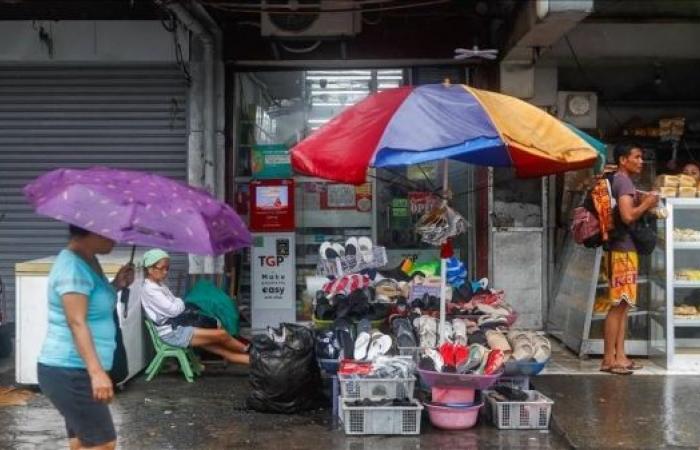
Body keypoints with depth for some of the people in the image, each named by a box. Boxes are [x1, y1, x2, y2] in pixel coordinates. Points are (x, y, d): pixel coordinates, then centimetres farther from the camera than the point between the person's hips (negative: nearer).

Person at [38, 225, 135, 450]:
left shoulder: (88, 261, 12)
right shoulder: (74, 266, -18)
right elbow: (77, 323, -26)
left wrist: (116, 285, 8)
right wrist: (96, 372, -32)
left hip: (77, 371, 10)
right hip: (69, 373, -10)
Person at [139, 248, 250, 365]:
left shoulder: (160, 286, 16)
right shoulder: (150, 290, -15)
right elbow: (174, 310, -19)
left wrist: (178, 304, -3)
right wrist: (180, 302, 0)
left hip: (176, 328, 9)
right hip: (171, 333, -9)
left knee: (218, 347, 1)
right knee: (221, 334, -10)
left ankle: (251, 360, 0)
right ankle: (247, 350, 10)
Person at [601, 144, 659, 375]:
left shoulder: (618, 181, 18)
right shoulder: (624, 181, -12)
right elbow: (628, 216, -24)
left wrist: (641, 203, 11)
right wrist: (646, 204, -9)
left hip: (624, 249, 10)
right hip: (624, 249, -10)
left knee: (622, 306, 11)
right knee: (618, 306, -7)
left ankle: (619, 356, 14)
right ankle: (609, 359, -3)